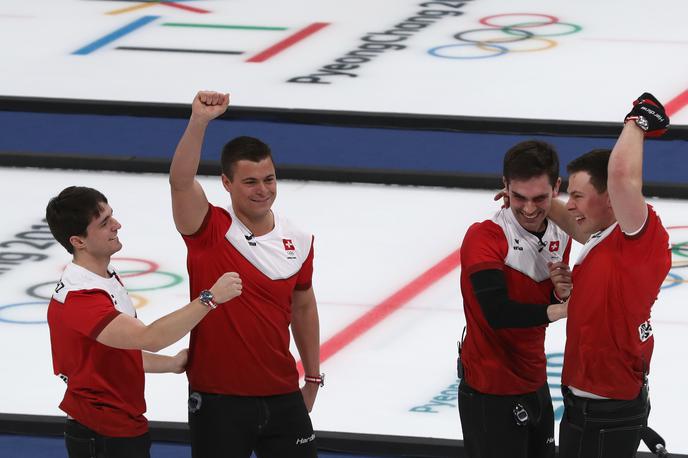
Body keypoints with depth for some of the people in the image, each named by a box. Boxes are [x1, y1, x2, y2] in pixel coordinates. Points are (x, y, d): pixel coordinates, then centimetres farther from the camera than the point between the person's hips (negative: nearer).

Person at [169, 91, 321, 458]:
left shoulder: (298, 242, 4)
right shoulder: (210, 232, -9)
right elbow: (181, 181, -28)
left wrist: (313, 378, 21)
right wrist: (199, 121, -41)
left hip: (282, 397, 4)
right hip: (218, 400, -4)